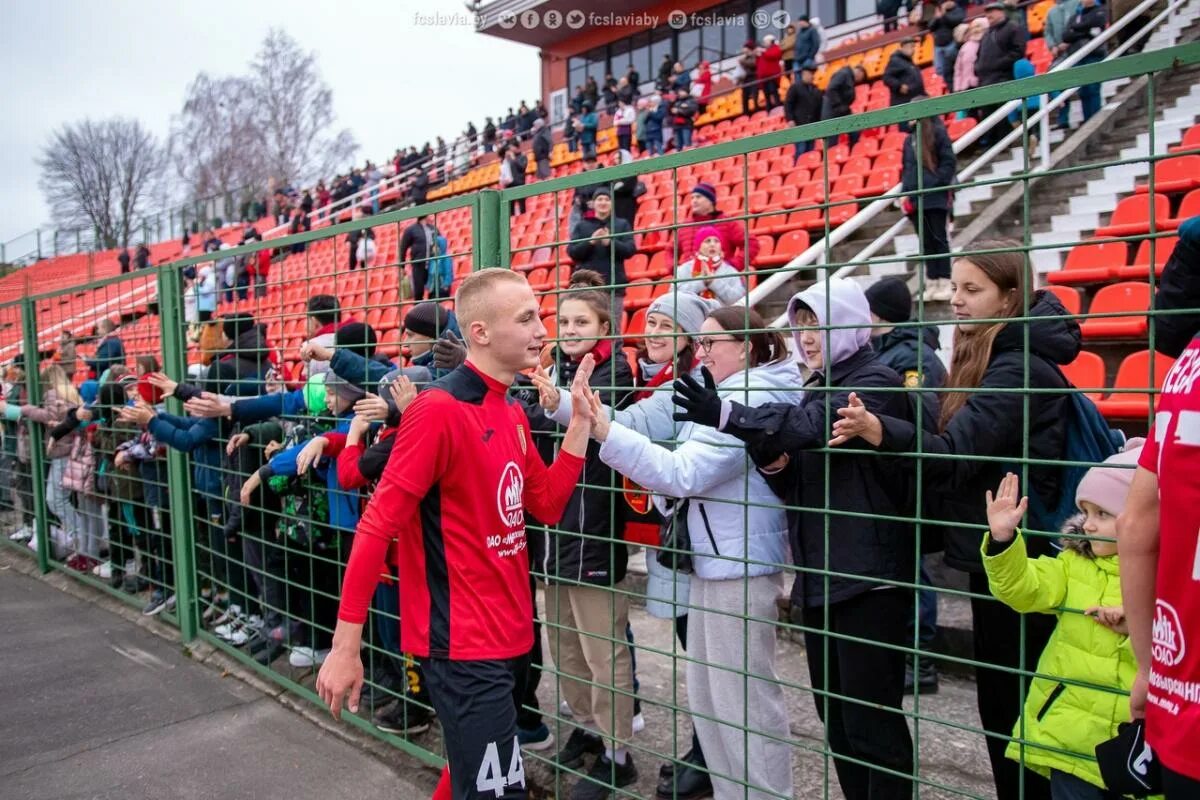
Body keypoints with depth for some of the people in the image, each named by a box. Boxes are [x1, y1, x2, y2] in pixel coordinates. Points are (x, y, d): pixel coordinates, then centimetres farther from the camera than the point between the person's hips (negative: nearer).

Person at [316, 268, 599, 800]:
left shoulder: (512, 412, 7)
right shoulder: (440, 409, -19)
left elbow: (547, 506, 10)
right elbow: (377, 525, -20)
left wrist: (581, 421, 1)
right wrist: (345, 647, -19)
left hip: (503, 634, 9)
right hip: (462, 642, -9)